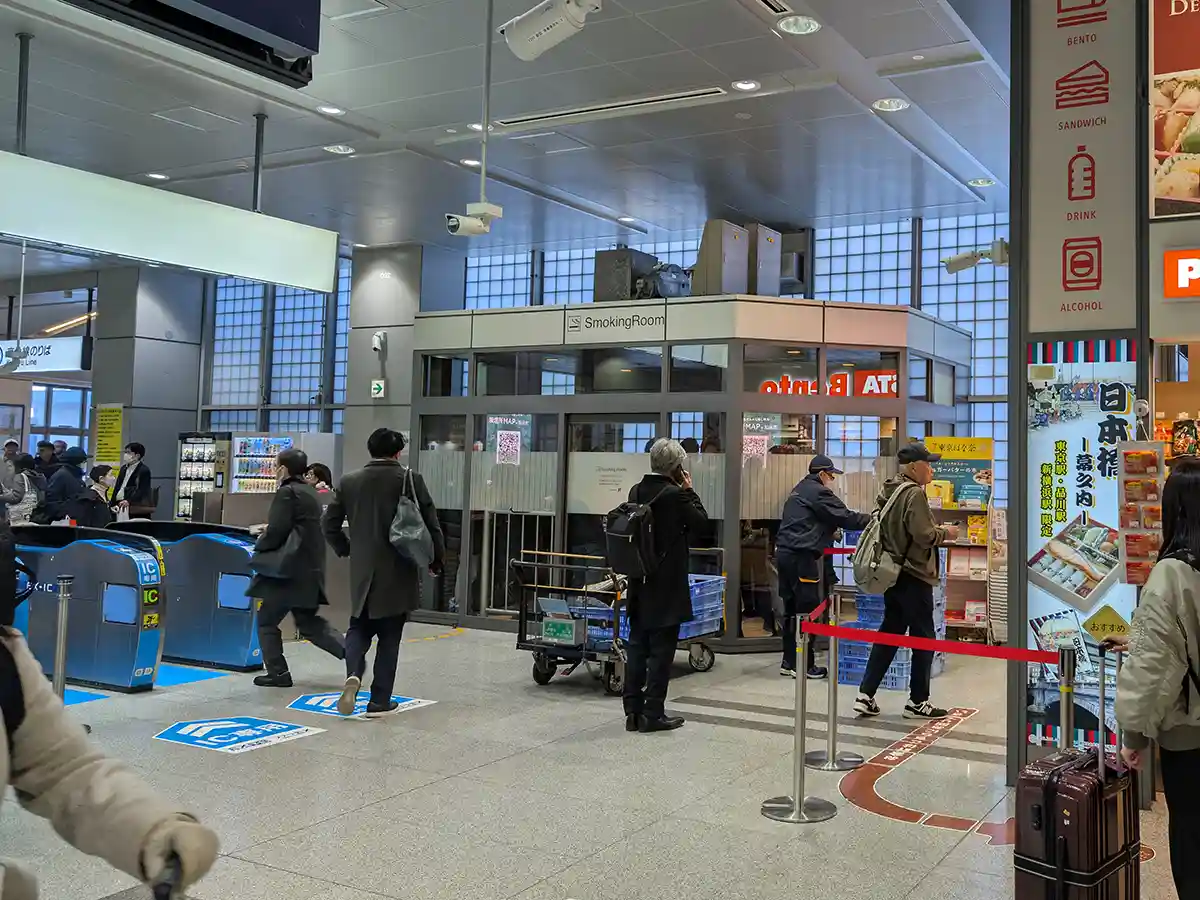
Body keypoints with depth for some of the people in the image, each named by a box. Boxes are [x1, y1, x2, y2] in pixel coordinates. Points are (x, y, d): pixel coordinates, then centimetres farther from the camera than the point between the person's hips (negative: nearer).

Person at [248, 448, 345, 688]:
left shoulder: (287, 493, -13)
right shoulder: (310, 493, 15)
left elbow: (277, 531, -20)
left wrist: (259, 544, -1)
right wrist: (270, 530, 19)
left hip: (290, 571, -9)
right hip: (310, 570, 9)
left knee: (267, 620, 6)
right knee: (308, 622, 15)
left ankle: (278, 672, 7)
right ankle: (347, 651, 1)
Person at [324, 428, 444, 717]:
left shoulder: (349, 482, 3)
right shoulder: (410, 479, -7)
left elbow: (330, 524, 6)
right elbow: (431, 523, -6)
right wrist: (436, 560, 7)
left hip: (362, 569, 3)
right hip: (398, 572, -2)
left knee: (359, 626, 17)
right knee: (389, 635, 7)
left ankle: (353, 674, -11)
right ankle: (379, 701, 9)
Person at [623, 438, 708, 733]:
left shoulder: (636, 491, 3)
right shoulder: (676, 494, -16)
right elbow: (701, 523, -6)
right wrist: (689, 490, 0)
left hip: (639, 583, 6)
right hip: (667, 585, -6)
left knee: (637, 647, 11)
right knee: (661, 650, 1)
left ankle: (633, 711, 15)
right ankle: (653, 714, 5)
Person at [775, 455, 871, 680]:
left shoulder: (799, 490, 22)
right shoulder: (818, 492, -8)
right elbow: (845, 518, -11)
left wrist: (830, 531, 22)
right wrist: (873, 519, -2)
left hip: (785, 553, 10)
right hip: (801, 557, -10)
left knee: (791, 610, 12)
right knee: (808, 610, -4)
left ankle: (789, 662, 16)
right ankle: (805, 665, -1)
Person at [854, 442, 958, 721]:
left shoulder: (887, 491, 10)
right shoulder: (915, 494, -17)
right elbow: (924, 536, -23)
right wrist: (946, 533, -3)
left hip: (892, 574, 9)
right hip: (914, 576, -9)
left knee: (889, 633, 13)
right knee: (924, 638, 4)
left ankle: (866, 695, 11)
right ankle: (918, 701, 12)